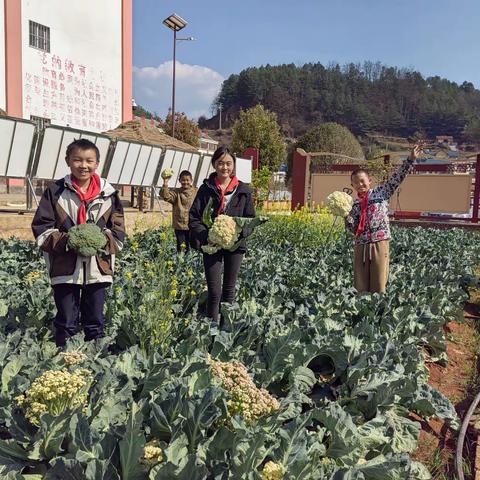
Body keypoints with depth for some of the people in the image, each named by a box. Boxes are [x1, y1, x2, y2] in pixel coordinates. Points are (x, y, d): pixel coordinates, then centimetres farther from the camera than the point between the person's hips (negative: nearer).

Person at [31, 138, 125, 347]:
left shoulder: (108, 193, 2)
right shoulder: (55, 191, -1)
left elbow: (118, 231, 5)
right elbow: (41, 228, -2)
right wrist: (67, 241, -17)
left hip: (98, 268, 2)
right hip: (65, 269, -1)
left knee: (95, 322, 13)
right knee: (66, 323, 8)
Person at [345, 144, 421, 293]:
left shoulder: (381, 192, 6)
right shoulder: (354, 204, 13)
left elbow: (397, 178, -2)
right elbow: (354, 228, 9)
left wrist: (411, 159, -8)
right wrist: (346, 215, -7)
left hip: (380, 244, -3)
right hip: (360, 247, 3)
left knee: (379, 286, 1)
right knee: (361, 286, 7)